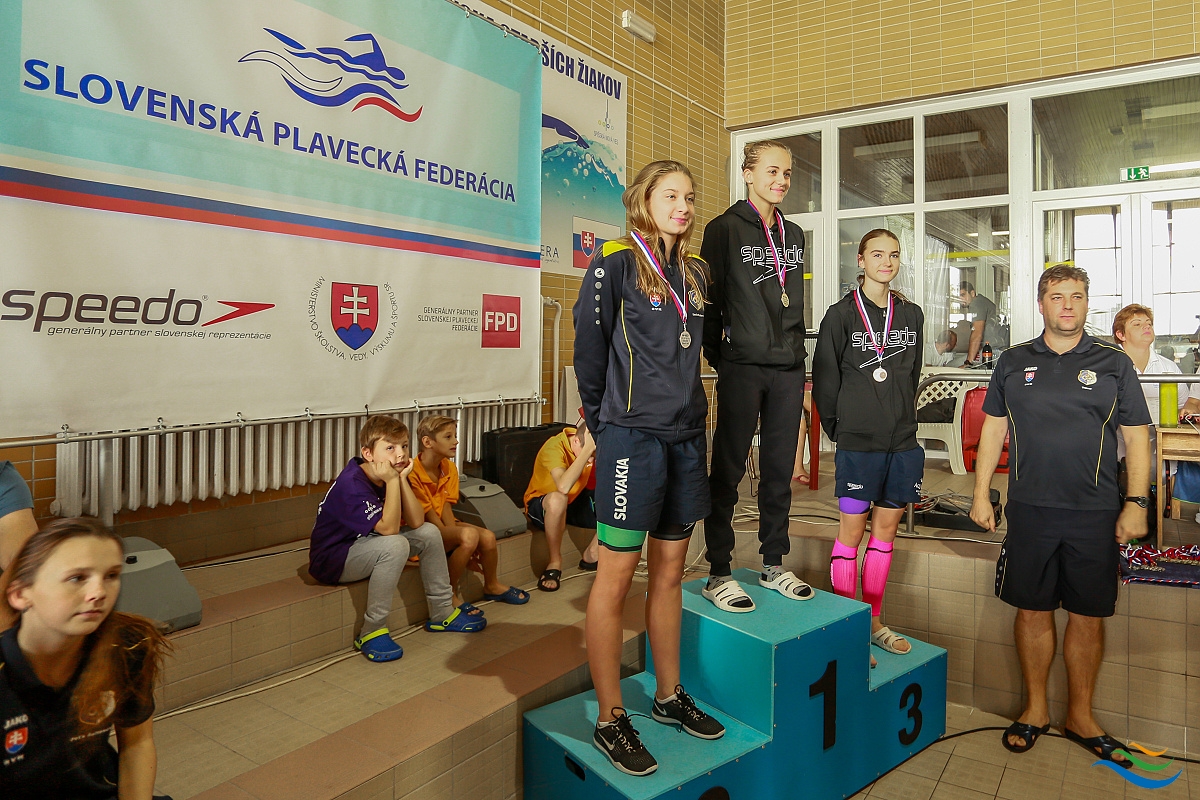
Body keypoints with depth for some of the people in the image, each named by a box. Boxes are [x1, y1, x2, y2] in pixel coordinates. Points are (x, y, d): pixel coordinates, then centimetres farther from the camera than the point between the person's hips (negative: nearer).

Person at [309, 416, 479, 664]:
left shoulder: (391, 476, -1)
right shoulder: (351, 483, -27)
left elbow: (416, 522, -10)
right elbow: (389, 528, -34)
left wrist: (403, 479, -17)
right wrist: (392, 481, -32)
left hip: (363, 546, 9)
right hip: (331, 560, -9)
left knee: (429, 533, 1)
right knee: (395, 545, -33)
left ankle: (442, 613, 11)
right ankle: (372, 633, -21)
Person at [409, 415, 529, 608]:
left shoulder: (449, 468, 3)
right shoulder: (412, 473, -22)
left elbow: (446, 507, -4)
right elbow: (428, 515, -20)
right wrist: (458, 537, -20)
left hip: (443, 526, 8)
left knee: (488, 536, -13)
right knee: (469, 534, -31)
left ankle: (491, 586, 17)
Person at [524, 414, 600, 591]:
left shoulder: (594, 444, -13)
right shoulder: (554, 446, -30)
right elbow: (563, 487, -47)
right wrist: (587, 450, -47)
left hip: (576, 500, 6)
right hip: (542, 504, -5)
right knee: (558, 500, -41)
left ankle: (591, 554, 4)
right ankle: (555, 562, -18)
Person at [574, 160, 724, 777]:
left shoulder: (695, 273, 14)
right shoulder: (615, 264, -6)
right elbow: (590, 350, -4)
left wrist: (683, 405, 15)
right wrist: (603, 421, 2)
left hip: (686, 436, 7)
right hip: (632, 437, -6)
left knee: (670, 572, 16)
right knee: (617, 576, 1)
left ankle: (669, 696, 32)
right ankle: (610, 720, 15)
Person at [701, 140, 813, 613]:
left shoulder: (794, 235, 17)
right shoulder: (725, 229, -2)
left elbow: (796, 304, 19)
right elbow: (711, 300, -4)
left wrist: (800, 363, 15)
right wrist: (718, 359, -5)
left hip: (787, 369, 6)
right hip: (742, 367, -6)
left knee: (780, 470, 11)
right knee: (728, 469, -1)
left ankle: (774, 565, 23)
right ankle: (718, 574, 8)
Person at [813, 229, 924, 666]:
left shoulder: (911, 314, 10)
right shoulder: (842, 314, -5)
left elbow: (911, 374, 16)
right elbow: (825, 378, -3)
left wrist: (902, 417, 11)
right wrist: (838, 428, 1)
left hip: (902, 440, 5)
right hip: (857, 442, -5)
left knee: (886, 527, 12)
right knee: (851, 528, 2)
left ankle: (873, 620, 25)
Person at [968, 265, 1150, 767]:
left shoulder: (1113, 364, 5)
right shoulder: (1013, 363, 7)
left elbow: (1137, 437, 5)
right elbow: (993, 430, 8)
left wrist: (1136, 503, -3)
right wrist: (981, 494, 4)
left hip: (1096, 514, 0)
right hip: (1030, 509, 1)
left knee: (1088, 616, 8)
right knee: (1032, 611, 8)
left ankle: (1080, 715, 25)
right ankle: (1035, 709, 25)